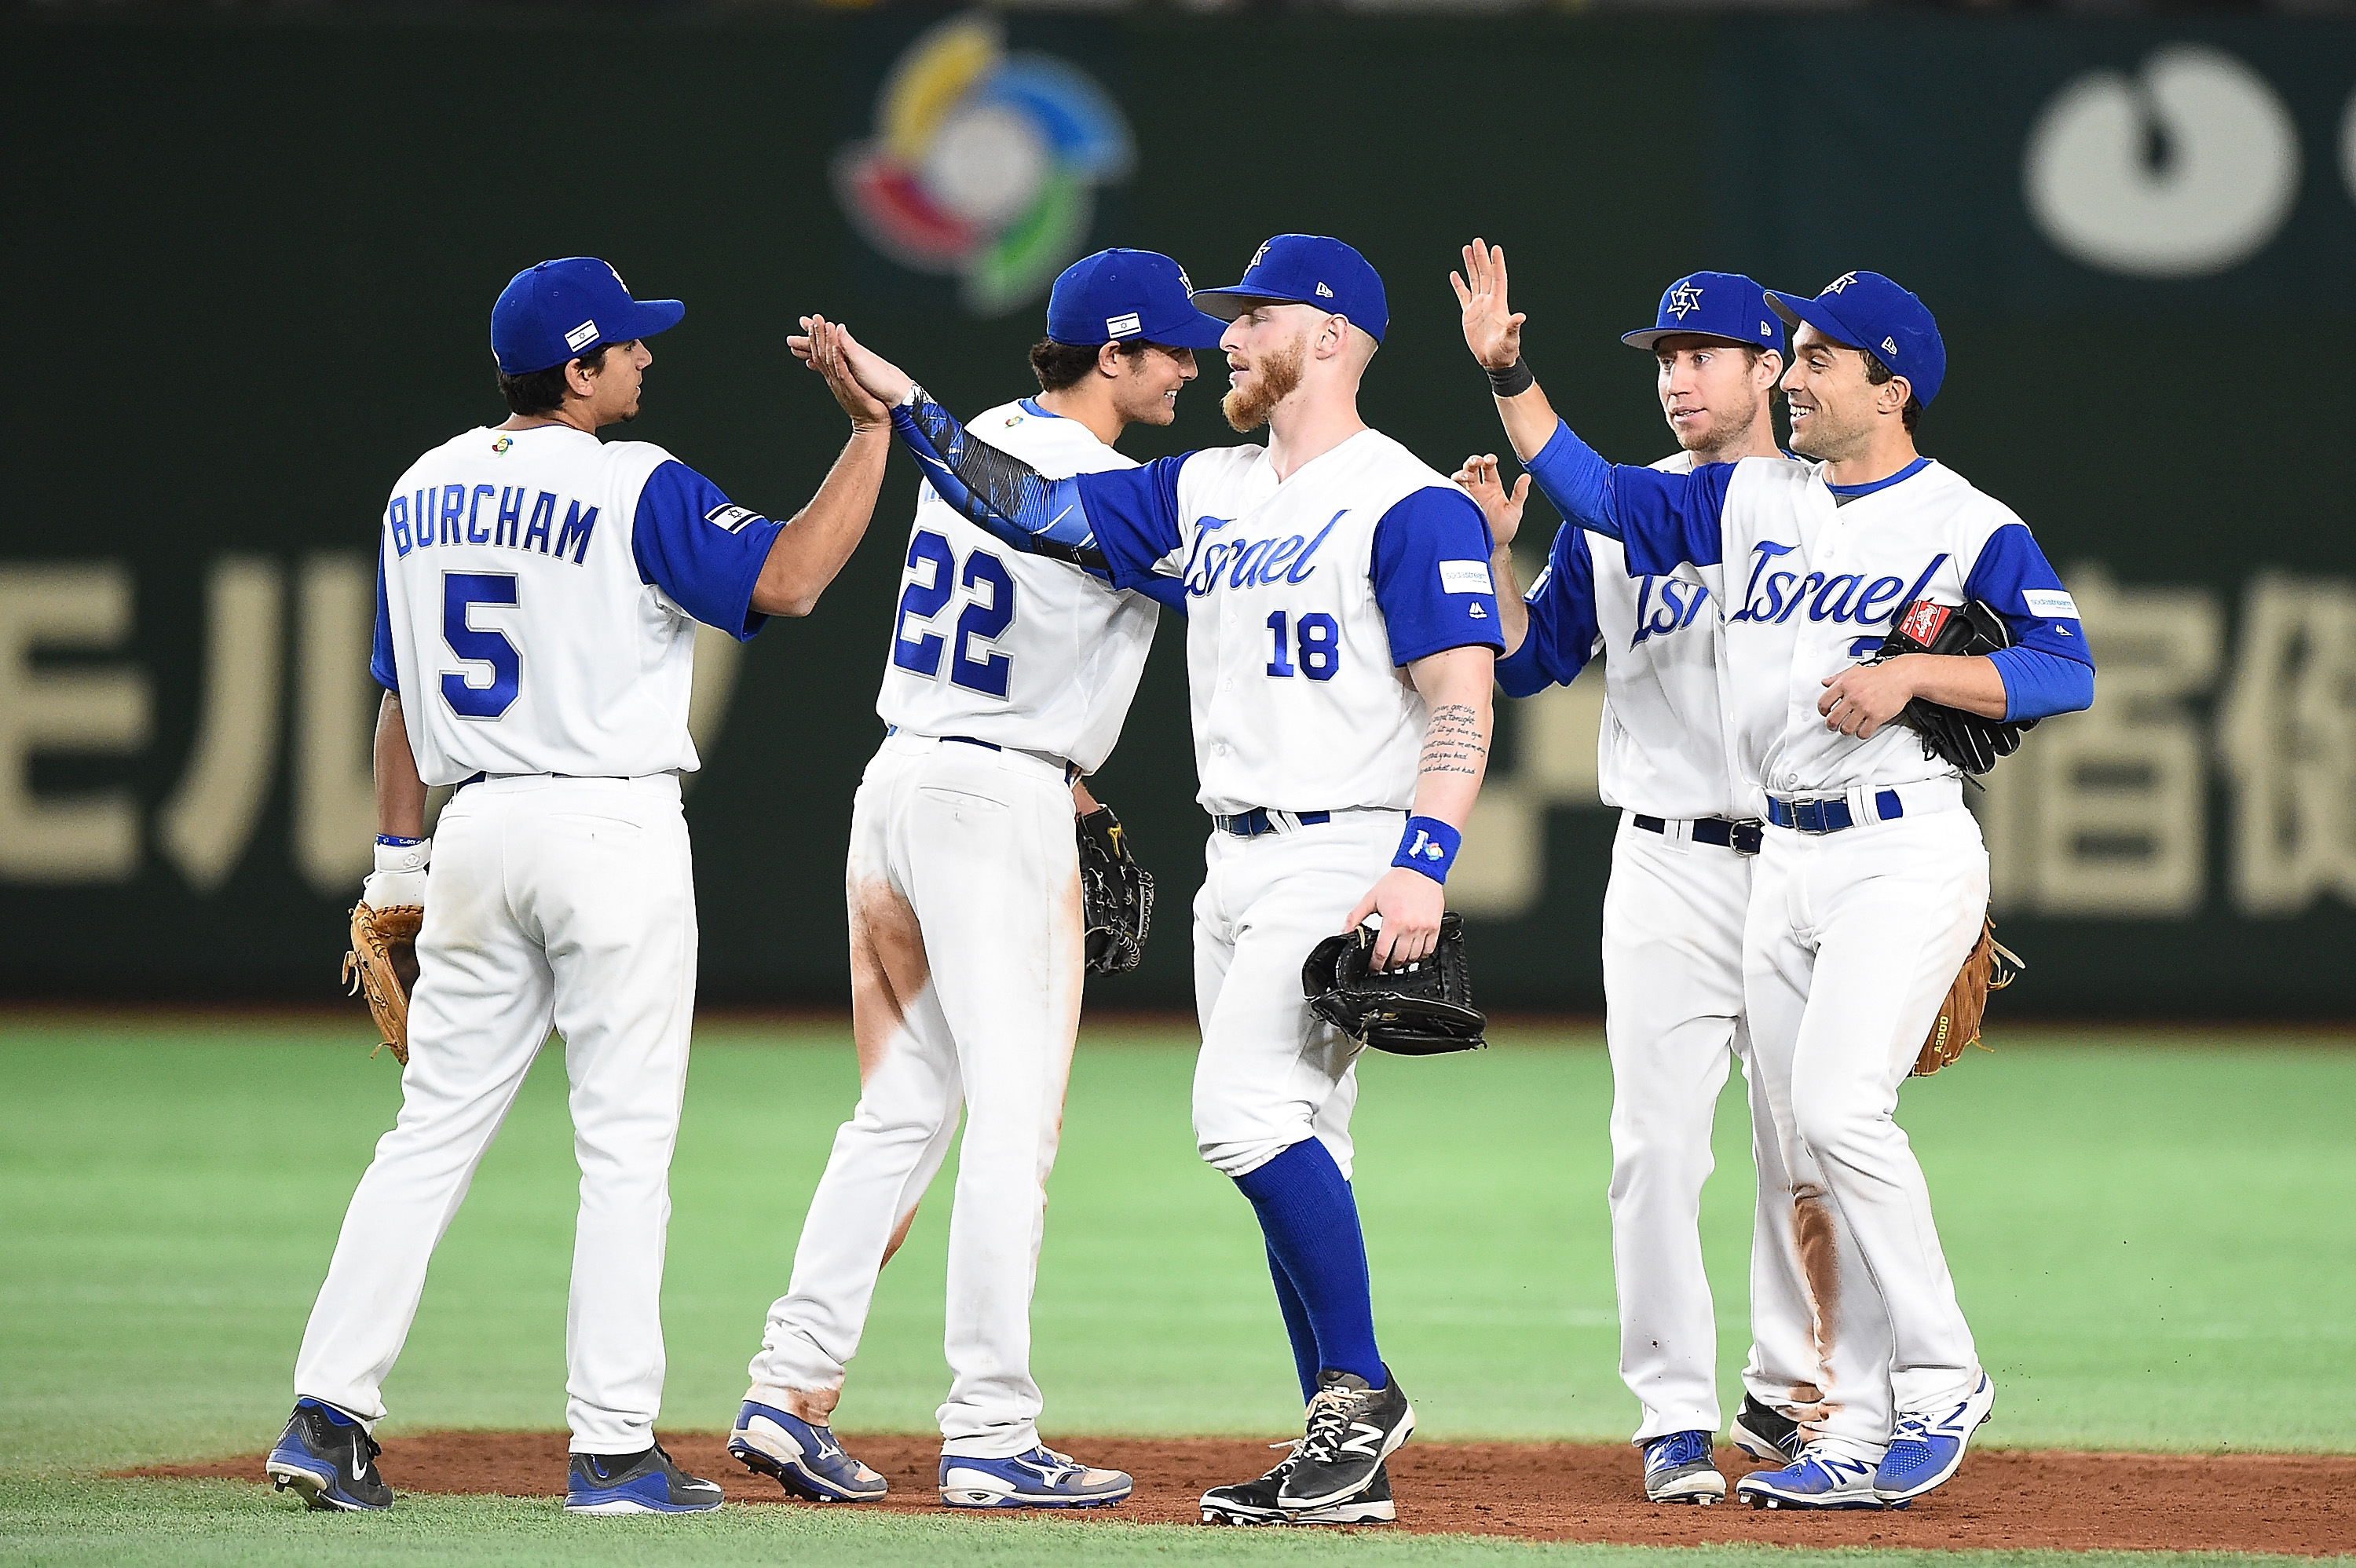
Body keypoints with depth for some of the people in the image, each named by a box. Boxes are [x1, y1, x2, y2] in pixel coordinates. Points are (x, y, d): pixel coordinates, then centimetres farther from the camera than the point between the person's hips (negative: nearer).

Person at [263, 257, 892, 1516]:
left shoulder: (425, 491, 10)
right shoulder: (635, 490, -11)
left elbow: (399, 693, 14)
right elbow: (784, 580, -22)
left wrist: (398, 861, 19)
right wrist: (873, 430, -15)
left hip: (477, 831, 6)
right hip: (614, 833, -6)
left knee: (433, 1132, 10)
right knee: (624, 1144, -1)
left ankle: (326, 1412, 3)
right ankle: (611, 1450, -2)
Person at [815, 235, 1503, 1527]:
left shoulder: (1408, 505, -10)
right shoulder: (1206, 494, 15)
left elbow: (1463, 698, -16)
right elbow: (1030, 509, 12)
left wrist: (1425, 865, -27)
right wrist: (899, 402, 3)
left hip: (1345, 856, -9)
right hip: (1235, 861, 9)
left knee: (1249, 1109, -21)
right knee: (1291, 1159, 7)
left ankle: (1359, 1389, -12)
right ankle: (1343, 1460, 10)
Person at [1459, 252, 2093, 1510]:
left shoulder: (1970, 527, -4)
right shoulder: (1749, 501, 14)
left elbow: (2067, 672, -13)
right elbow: (1592, 490, 16)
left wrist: (1912, 673, -22)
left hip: (1908, 851, -7)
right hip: (1783, 860, 7)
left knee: (1840, 1108, -21)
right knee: (1811, 1143, 4)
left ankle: (1941, 1375, -8)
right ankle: (1861, 1435, 9)